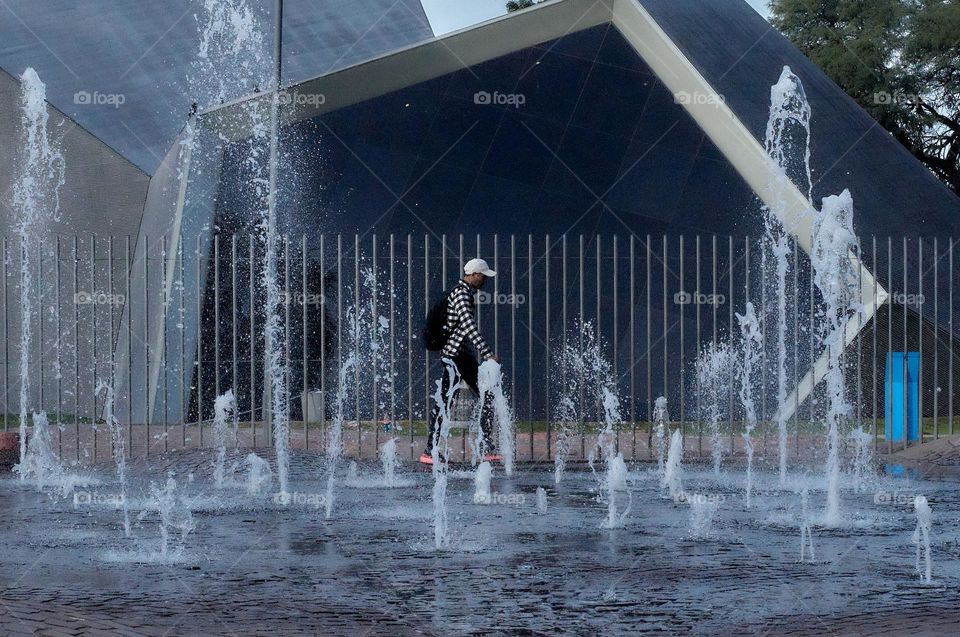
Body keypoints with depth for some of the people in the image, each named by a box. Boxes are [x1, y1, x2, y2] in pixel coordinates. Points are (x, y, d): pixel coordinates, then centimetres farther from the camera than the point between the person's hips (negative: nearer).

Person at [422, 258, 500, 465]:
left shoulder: (467, 293, 17)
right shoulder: (460, 295, -16)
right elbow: (469, 325, -27)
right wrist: (487, 353, -33)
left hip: (465, 354, 10)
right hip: (453, 355, -10)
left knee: (487, 398, 7)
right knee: (445, 401, -9)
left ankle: (485, 449, 11)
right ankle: (430, 452, -6)